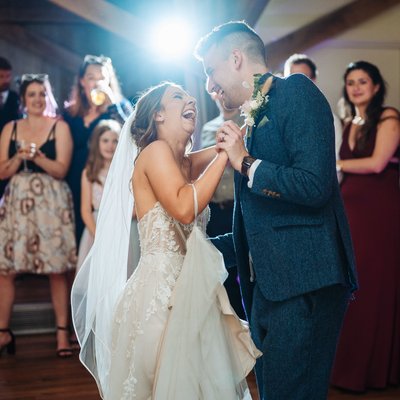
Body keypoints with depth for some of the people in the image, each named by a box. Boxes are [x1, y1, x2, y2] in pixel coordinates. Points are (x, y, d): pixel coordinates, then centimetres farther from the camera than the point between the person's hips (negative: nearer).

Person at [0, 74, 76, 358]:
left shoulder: (60, 127, 4)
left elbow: (61, 169, -4)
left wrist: (36, 156, -19)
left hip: (52, 203, -2)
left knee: (57, 270, -1)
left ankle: (63, 332, 7)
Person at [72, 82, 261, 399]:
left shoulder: (188, 163, 16)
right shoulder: (156, 150, -7)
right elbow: (184, 208, -23)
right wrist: (225, 154, -17)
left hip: (188, 293, 8)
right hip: (160, 292, -8)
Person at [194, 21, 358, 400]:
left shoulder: (295, 92, -5)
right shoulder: (253, 121, 19)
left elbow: (314, 186, -20)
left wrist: (246, 163, -9)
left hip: (303, 286, -9)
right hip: (268, 288, 9)